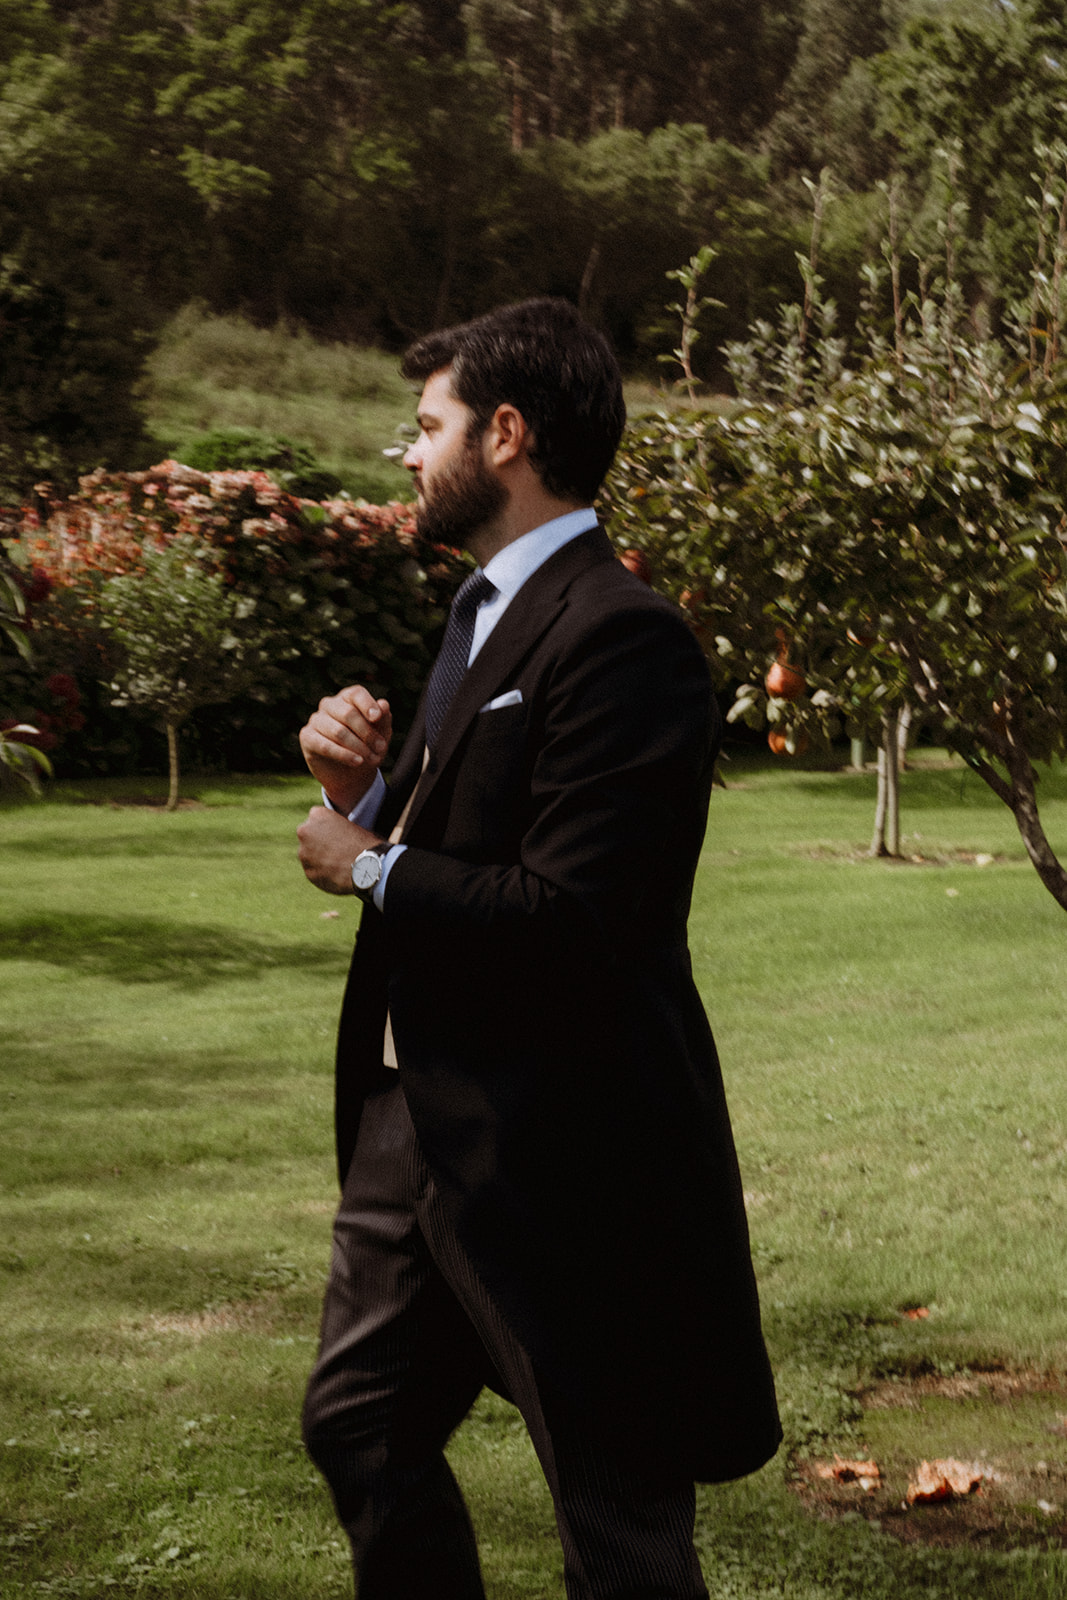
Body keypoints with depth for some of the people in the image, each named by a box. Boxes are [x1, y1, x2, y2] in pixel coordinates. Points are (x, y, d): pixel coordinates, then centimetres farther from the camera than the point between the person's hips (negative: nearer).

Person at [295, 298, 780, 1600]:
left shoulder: (620, 638, -19)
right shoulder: (486, 613, 13)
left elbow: (570, 919, -27)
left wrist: (369, 867, -14)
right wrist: (366, 792, -2)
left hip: (564, 1149, -10)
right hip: (420, 1117, 10)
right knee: (356, 1424, 20)